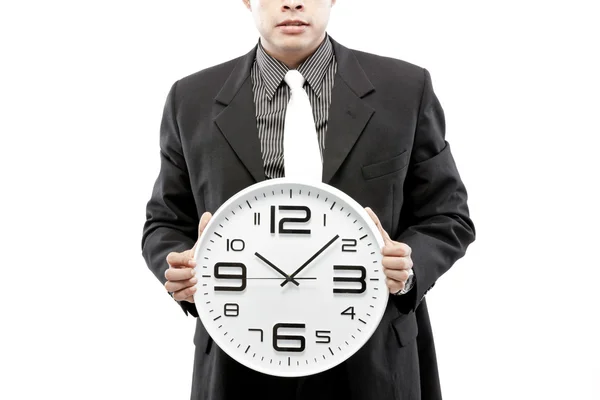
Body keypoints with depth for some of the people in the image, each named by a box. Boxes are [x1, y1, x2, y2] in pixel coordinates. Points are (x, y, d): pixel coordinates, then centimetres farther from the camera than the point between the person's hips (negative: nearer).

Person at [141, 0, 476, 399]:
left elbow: (448, 217, 3)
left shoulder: (407, 89, -2)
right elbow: (166, 223, 8)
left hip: (370, 363, 0)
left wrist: (409, 268, -17)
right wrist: (181, 268, -13)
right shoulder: (192, 100, 1)